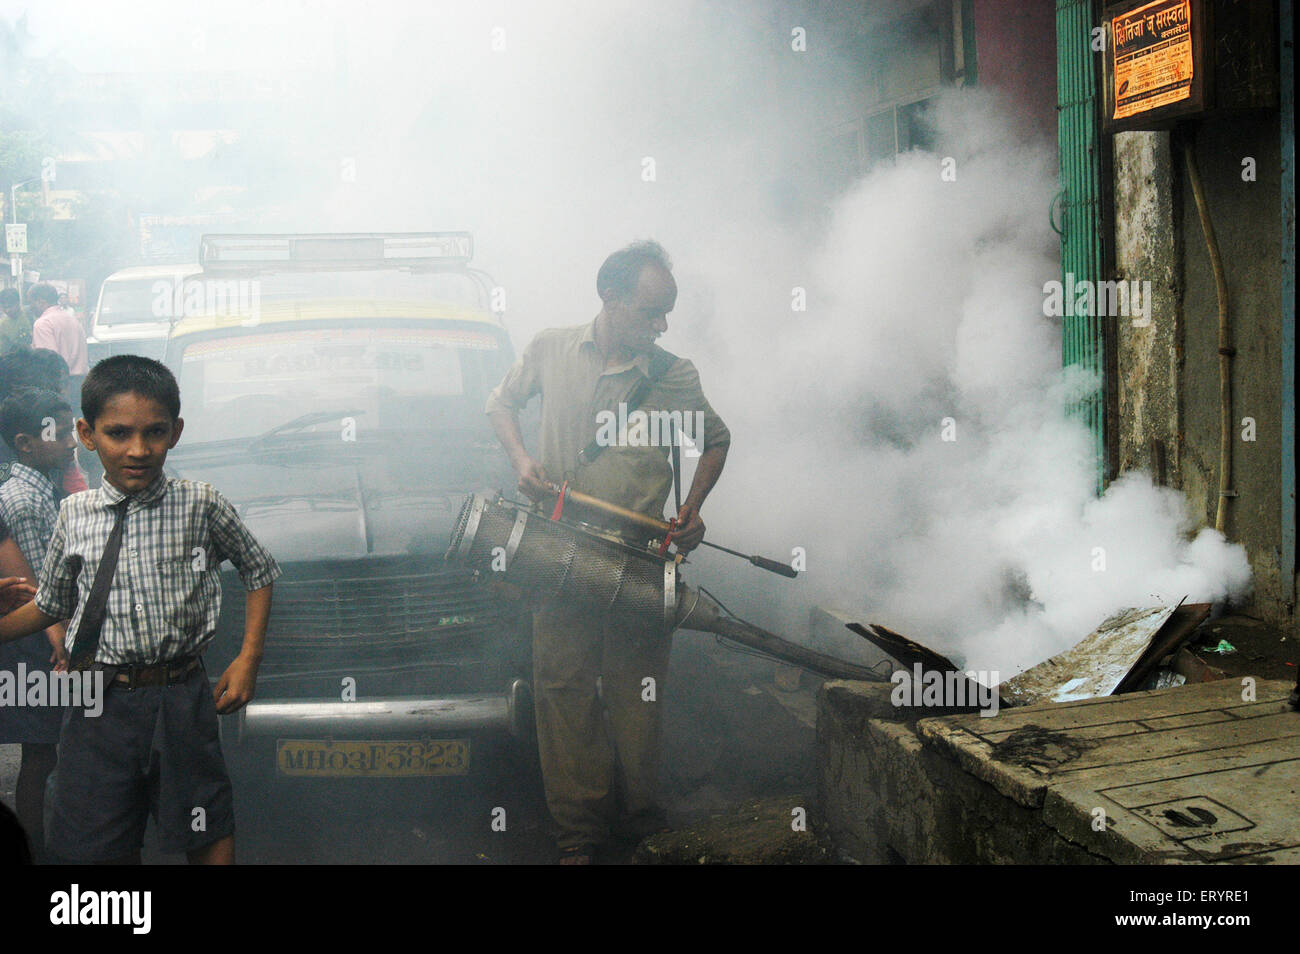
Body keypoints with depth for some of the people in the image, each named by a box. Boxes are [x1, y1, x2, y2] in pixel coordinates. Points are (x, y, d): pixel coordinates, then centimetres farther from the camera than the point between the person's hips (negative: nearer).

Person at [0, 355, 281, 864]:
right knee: (105, 842, 11)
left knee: (208, 837, 6)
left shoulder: (200, 506, -4)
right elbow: (49, 606, 15)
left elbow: (258, 571, 9)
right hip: (100, 703, 2)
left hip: (180, 697, -1)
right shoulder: (75, 515, 2)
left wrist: (248, 659, 3)